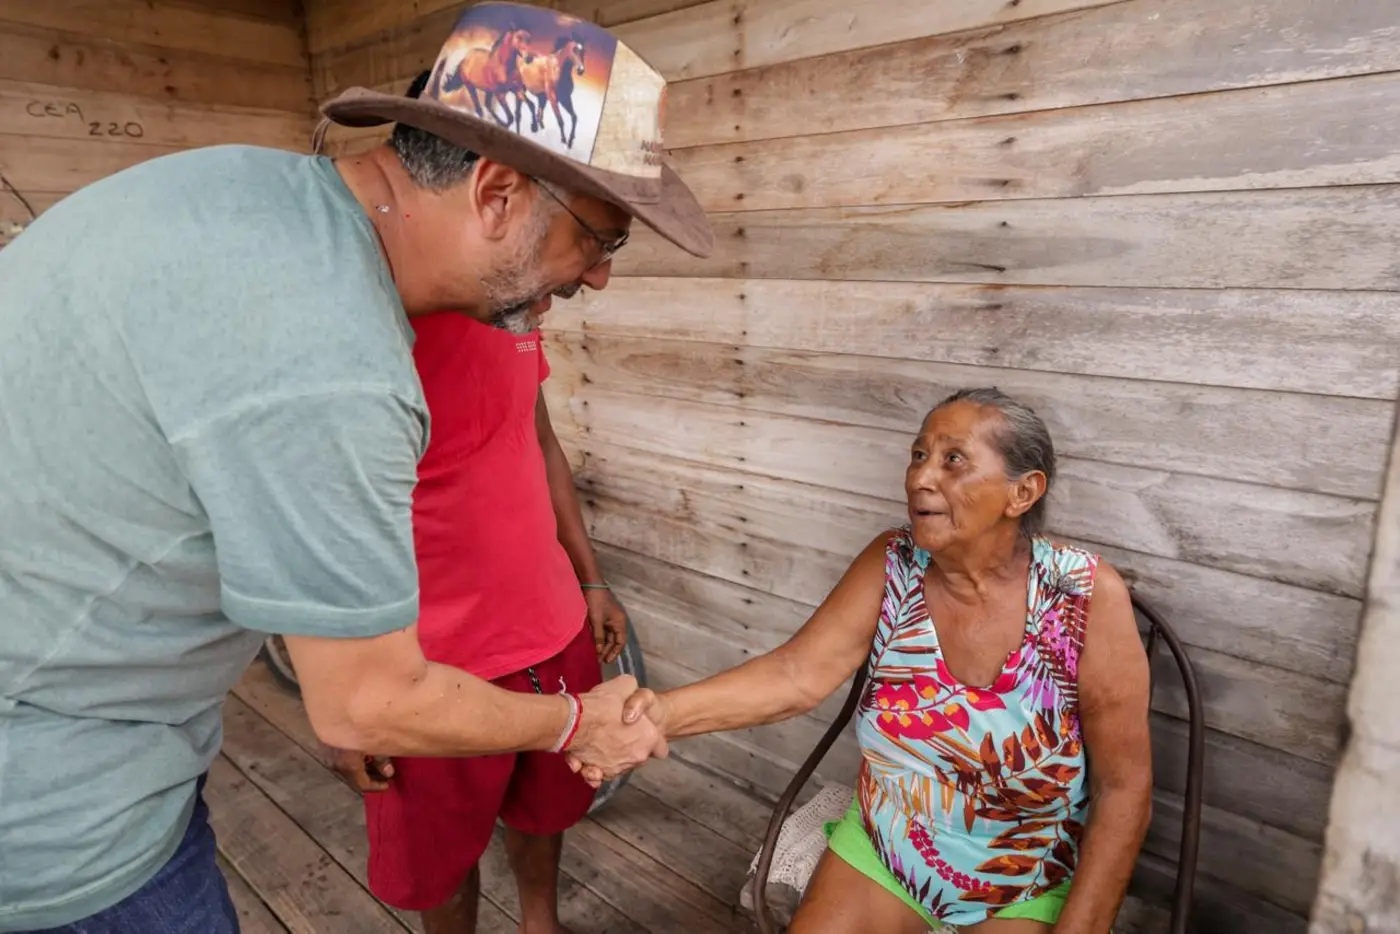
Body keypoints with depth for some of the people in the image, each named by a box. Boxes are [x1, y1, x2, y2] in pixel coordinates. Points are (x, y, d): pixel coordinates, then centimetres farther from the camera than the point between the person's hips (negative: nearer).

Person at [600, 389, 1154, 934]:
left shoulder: (1088, 599, -21)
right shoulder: (891, 565, -13)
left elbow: (1123, 788, -14)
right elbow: (797, 674, -21)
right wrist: (667, 713, -35)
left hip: (1026, 889, -2)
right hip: (880, 851, 3)